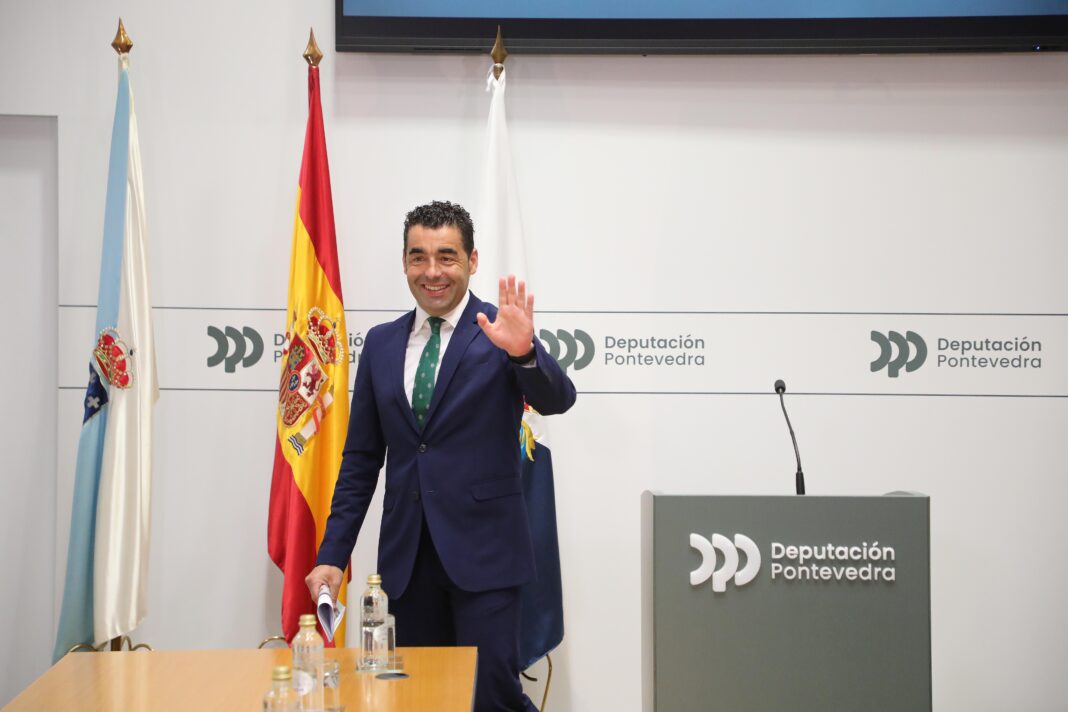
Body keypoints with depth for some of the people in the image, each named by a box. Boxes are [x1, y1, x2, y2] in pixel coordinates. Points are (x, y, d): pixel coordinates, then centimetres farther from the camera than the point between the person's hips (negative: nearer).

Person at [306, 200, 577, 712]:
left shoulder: (501, 330, -3)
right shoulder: (381, 343, 10)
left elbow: (557, 400, -19)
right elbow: (361, 459, 13)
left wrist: (523, 352, -39)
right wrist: (333, 554, 8)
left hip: (482, 549, -4)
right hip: (407, 553, 4)